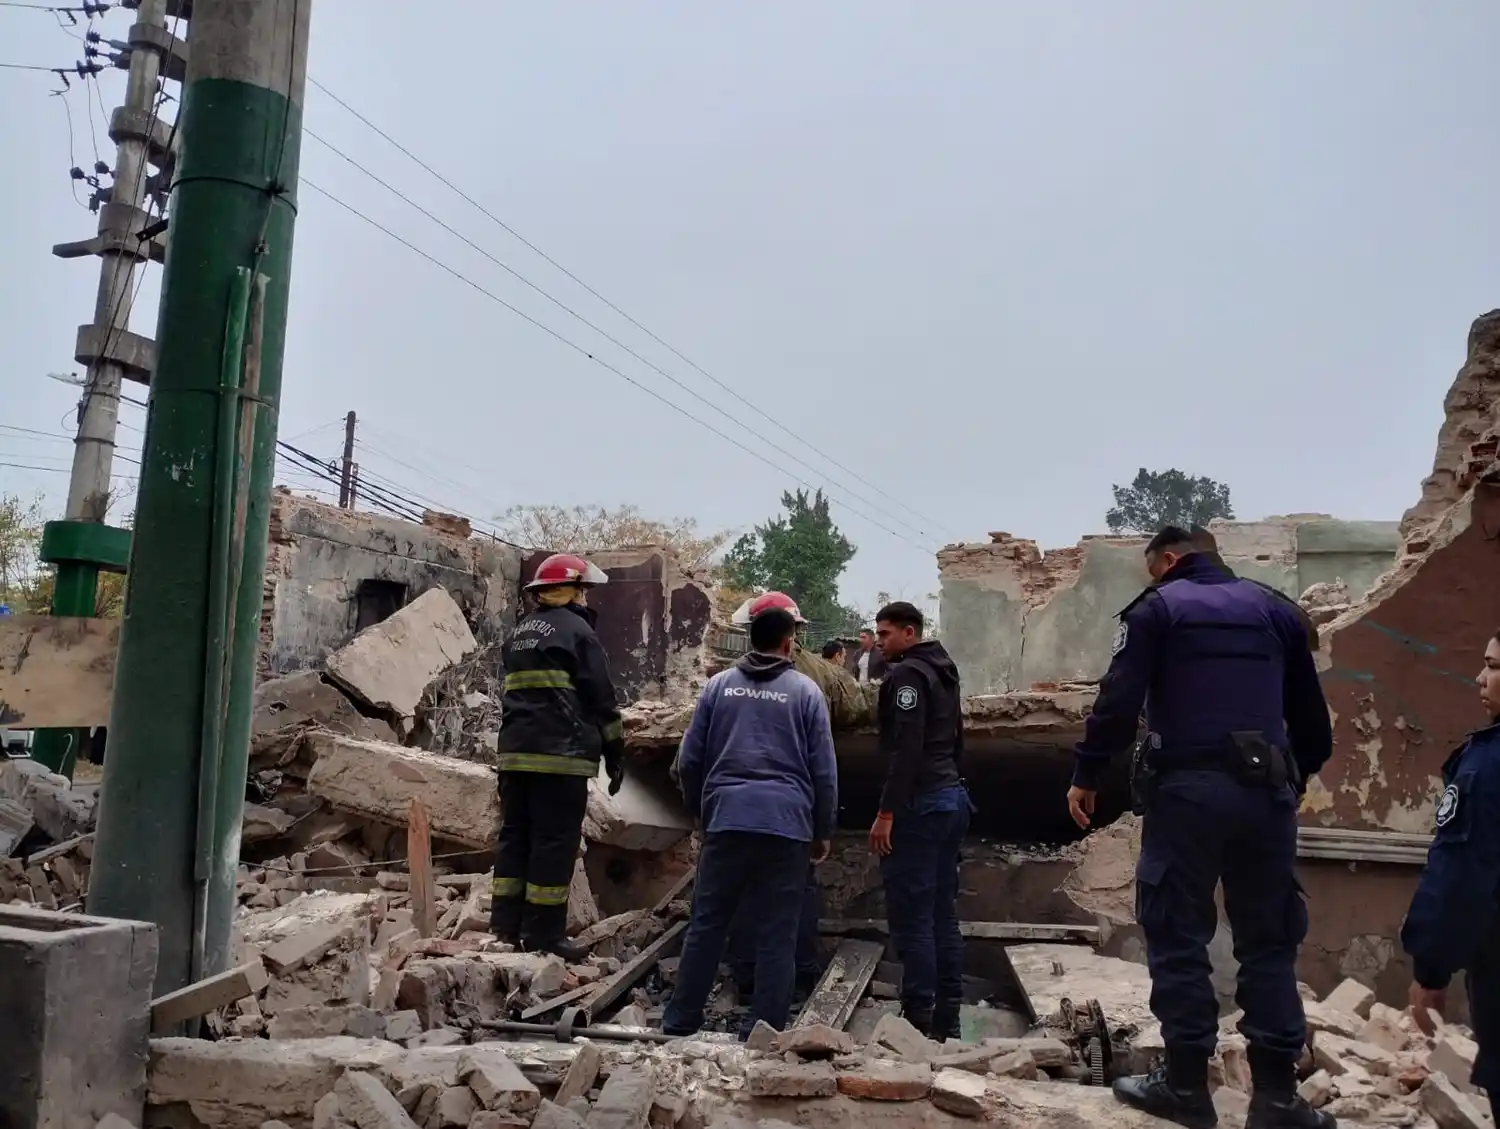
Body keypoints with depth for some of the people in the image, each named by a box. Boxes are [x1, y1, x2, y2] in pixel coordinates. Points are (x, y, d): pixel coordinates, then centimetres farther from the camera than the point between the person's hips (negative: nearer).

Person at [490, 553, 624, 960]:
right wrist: (616, 753, -1)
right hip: (561, 754, -8)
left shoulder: (519, 633, 19)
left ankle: (506, 923, 12)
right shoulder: (576, 630, -5)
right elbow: (601, 699, -7)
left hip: (515, 751, 8)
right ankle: (543, 931, -2)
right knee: (555, 840, -4)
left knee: (514, 834, 10)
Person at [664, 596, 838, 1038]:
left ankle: (679, 1022, 17)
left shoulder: (719, 684, 7)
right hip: (786, 824, -2)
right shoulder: (805, 691, 2)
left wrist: (699, 811, 23)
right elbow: (823, 770, 2)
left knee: (707, 923, 10)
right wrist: (823, 831, 12)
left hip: (726, 819, 2)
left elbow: (690, 759, 9)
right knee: (777, 933, 5)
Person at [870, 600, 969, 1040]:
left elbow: (905, 749, -19)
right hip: (953, 798, 10)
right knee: (943, 914, 11)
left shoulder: (908, 674, -11)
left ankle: (918, 1020, -5)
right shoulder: (944, 673, 18)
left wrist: (887, 812, -19)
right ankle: (946, 1021, 16)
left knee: (910, 916, -7)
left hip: (920, 805, -10)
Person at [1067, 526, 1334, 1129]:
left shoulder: (1157, 608, 1)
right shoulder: (1272, 607, 15)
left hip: (1186, 788, -4)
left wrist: (1085, 774, 0)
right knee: (1269, 940, 11)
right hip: (1265, 791, 4)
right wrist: (1298, 776, 32)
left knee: (1178, 935, 5)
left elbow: (1118, 700, -9)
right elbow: (1310, 711, 19)